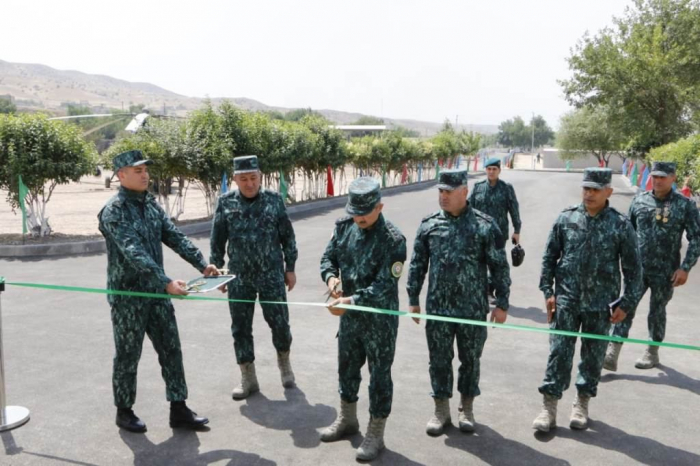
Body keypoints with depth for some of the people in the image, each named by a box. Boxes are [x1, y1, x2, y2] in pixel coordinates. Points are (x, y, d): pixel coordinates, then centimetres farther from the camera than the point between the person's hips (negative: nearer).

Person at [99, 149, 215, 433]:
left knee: (171, 349, 8)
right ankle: (124, 411, 24)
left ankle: (178, 409, 17)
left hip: (156, 292, 7)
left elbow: (175, 237, 4)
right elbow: (134, 252, -28)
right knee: (128, 356, 7)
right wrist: (167, 282, -37)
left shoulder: (151, 204, 7)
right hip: (127, 295, -7)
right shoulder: (114, 211, -16)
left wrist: (202, 264, -9)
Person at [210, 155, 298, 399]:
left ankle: (284, 362, 31)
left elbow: (287, 237, 4)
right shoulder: (225, 203, 0)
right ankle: (248, 378, 20)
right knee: (241, 327, 7)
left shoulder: (274, 200, -1)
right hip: (239, 278, 1)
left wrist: (290, 267, 3)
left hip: (272, 275, -1)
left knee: (279, 322, 2)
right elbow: (217, 241, 6)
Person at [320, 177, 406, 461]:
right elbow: (329, 257, 6)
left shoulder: (393, 240, -21)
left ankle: (375, 434, 23)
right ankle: (347, 420, 42)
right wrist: (331, 276, -17)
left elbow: (384, 285, -24)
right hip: (349, 315, 6)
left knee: (379, 375, 7)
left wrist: (352, 300, -34)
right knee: (347, 367, 20)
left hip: (380, 318, -6)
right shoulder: (344, 226, -3)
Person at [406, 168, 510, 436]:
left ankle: (467, 409, 30)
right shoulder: (429, 224, 1)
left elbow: (499, 267, -3)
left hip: (473, 309, -2)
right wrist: (413, 299, 7)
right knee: (439, 360, 10)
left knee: (470, 359, 12)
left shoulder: (484, 226, -7)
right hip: (437, 307, 2)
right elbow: (417, 264, 8)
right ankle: (441, 410, 27)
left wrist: (502, 303, -3)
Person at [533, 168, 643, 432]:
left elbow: (633, 268, 0)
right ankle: (549, 406, 10)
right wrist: (548, 291, 0)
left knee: (593, 355, 11)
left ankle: (582, 403, 29)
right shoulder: (566, 219, 0)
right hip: (566, 301, 0)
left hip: (600, 304, 0)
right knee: (559, 352, 1)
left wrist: (627, 303, -2)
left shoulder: (621, 225, -5)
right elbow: (549, 257, 5)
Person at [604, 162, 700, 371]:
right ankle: (612, 353, -7)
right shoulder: (639, 201, 3)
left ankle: (652, 353, 30)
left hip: (665, 272, -2)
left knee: (657, 311, 12)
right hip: (638, 268, 2)